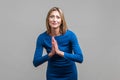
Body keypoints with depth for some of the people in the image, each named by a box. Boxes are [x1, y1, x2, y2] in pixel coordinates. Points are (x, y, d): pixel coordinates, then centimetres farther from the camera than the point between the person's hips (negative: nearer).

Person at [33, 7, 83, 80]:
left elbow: (80, 58, -24)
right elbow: (35, 62, -16)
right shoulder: (42, 37, -15)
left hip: (69, 73, 0)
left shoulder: (70, 35, -19)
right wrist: (50, 54, -32)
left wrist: (60, 52, -34)